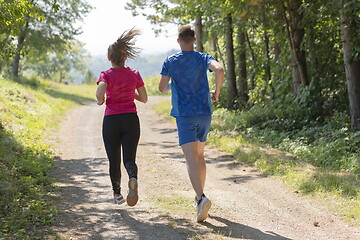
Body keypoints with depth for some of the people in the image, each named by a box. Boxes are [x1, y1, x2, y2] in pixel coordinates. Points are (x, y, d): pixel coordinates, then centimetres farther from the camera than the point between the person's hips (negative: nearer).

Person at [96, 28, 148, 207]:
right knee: (129, 159, 1)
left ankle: (117, 194, 21)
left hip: (111, 121, -1)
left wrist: (101, 101, -3)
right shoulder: (134, 74, 2)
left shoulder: (106, 75, -7)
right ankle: (133, 179, -31)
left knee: (114, 160, 13)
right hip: (131, 120, 1)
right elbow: (144, 99, 7)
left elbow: (100, 93, -25)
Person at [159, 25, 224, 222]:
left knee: (191, 159, -11)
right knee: (199, 156, 18)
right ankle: (199, 196, 26)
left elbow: (162, 88, 1)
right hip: (204, 113, 3)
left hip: (185, 115, -3)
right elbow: (219, 69, -16)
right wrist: (216, 93, -2)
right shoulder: (203, 58, 4)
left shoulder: (170, 62, 0)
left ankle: (201, 198, -30)